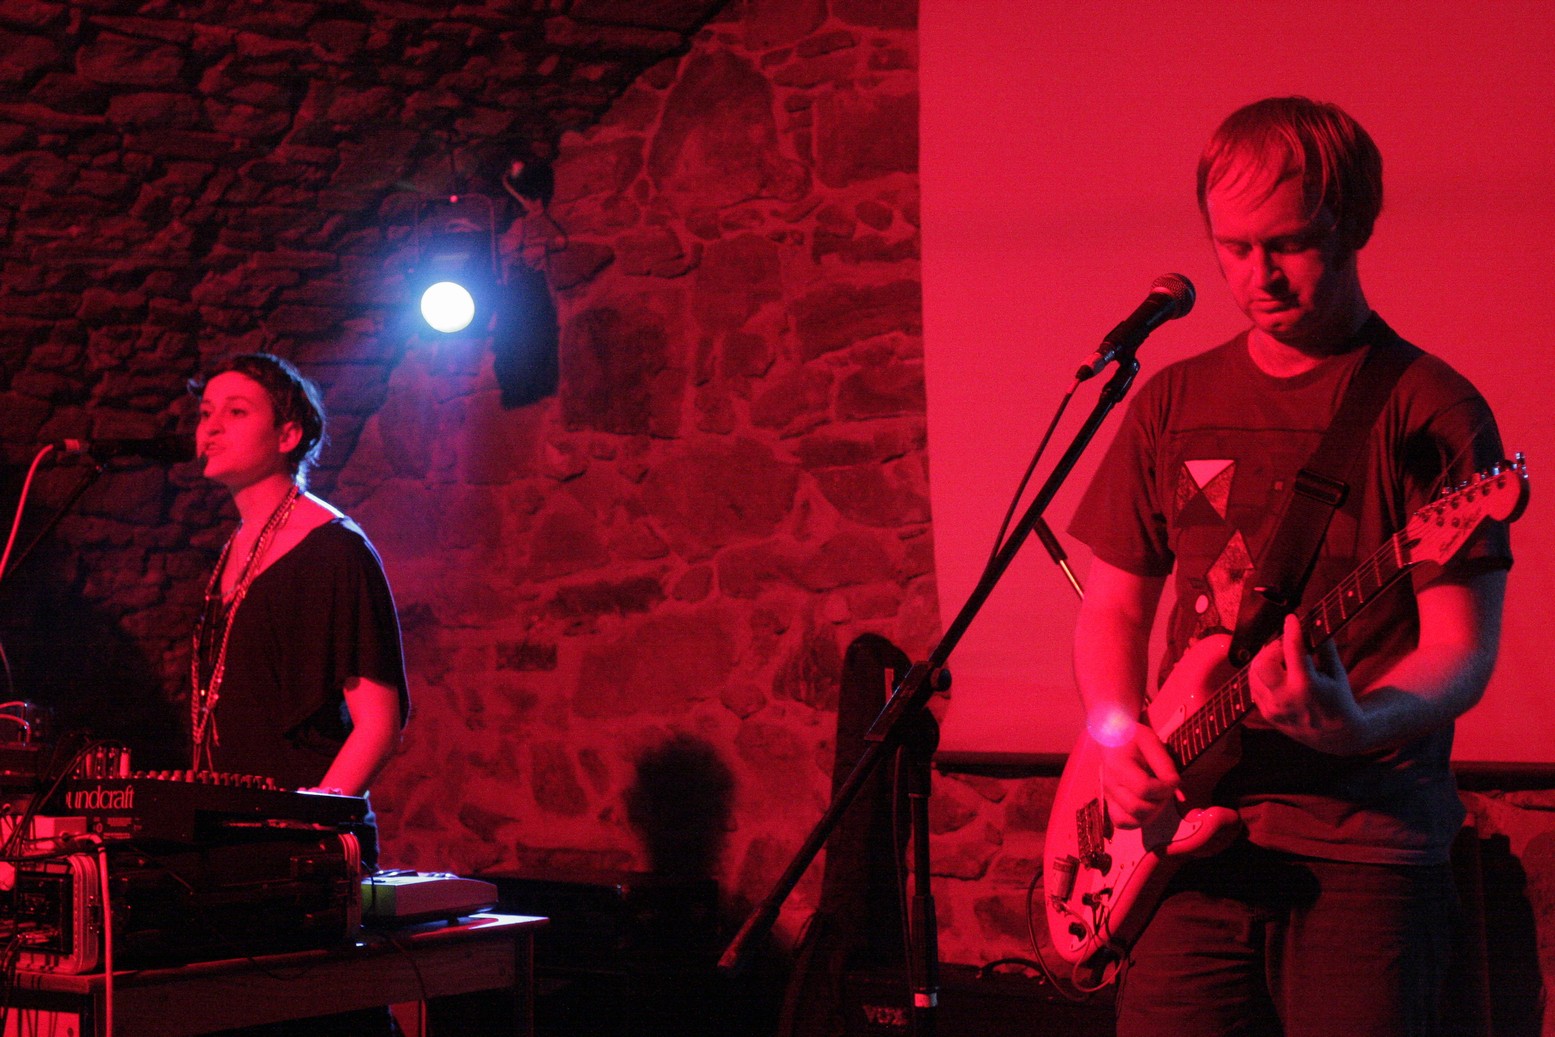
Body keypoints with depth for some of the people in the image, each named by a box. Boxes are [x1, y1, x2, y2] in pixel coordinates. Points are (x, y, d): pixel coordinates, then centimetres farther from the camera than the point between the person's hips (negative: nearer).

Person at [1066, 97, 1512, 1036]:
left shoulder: (1430, 411, -3)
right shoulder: (1174, 403, 12)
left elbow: (1466, 652, -7)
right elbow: (1113, 606, 18)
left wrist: (1359, 726, -27)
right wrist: (1118, 731, -2)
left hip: (1364, 849, -4)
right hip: (1193, 831, 4)